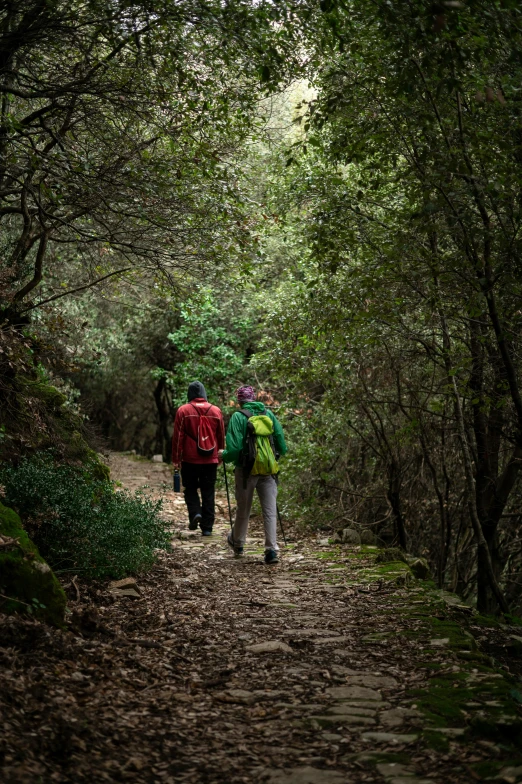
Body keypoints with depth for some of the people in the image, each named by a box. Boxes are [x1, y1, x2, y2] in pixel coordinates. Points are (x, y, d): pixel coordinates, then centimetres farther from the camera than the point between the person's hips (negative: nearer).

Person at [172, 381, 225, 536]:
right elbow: (221, 436, 10)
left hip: (190, 459, -2)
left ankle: (195, 512, -9)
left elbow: (178, 437, -6)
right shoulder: (216, 411, 3)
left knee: (190, 488, 15)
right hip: (211, 460, 2)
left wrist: (176, 459, 0)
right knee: (208, 492, 7)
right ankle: (207, 527, 8)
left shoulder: (183, 411, -6)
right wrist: (219, 454, 23)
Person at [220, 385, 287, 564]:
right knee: (270, 511, 2)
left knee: (243, 509, 16)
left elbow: (234, 448, -15)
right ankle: (272, 550, -7)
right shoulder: (268, 414, 4)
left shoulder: (238, 417, -8)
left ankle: (237, 543, 37)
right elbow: (282, 446, 5)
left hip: (246, 470, -2)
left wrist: (224, 456, 5)